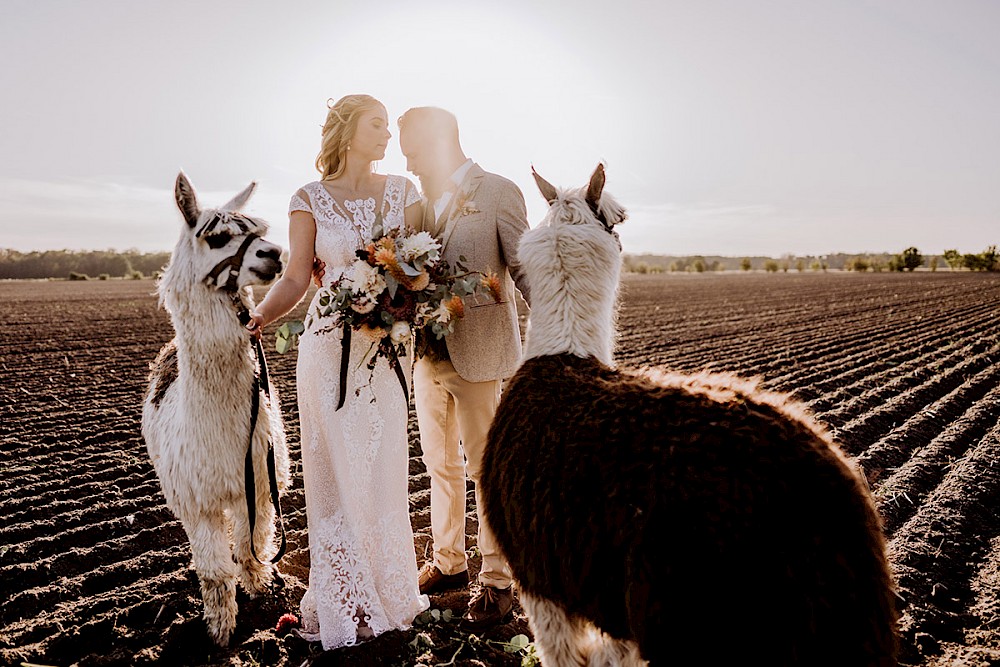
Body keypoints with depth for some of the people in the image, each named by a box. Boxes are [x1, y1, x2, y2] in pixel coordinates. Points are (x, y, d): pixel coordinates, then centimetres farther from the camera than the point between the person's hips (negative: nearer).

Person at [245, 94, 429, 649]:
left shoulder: (402, 190, 10)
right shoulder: (310, 199, 3)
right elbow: (296, 278, -3)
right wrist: (259, 316, -20)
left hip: (387, 348, 2)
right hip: (330, 348, -2)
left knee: (383, 472, 7)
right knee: (337, 474, 4)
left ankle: (386, 593, 25)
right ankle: (343, 602, 19)